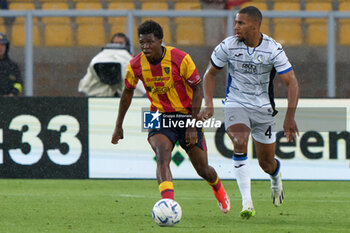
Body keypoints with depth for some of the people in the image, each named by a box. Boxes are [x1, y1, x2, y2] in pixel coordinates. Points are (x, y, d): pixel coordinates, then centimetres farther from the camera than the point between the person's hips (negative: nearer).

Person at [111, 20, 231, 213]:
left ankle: (217, 187, 43)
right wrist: (118, 126, 15)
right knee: (162, 156, -29)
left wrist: (192, 125, -15)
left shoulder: (180, 59, -18)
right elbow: (128, 92, 10)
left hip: (186, 115, -1)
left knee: (202, 170, 7)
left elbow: (198, 89, -10)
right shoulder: (136, 65, -8)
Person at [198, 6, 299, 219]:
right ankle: (247, 202, -27)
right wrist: (208, 104, -9)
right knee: (240, 144, -28)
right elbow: (210, 74, 5)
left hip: (263, 108, 0)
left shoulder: (273, 49, -15)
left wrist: (290, 117, -26)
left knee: (267, 164, 7)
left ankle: (276, 177, 47)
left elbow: (292, 83, -15)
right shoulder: (228, 46, -10)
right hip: (236, 105, 0)